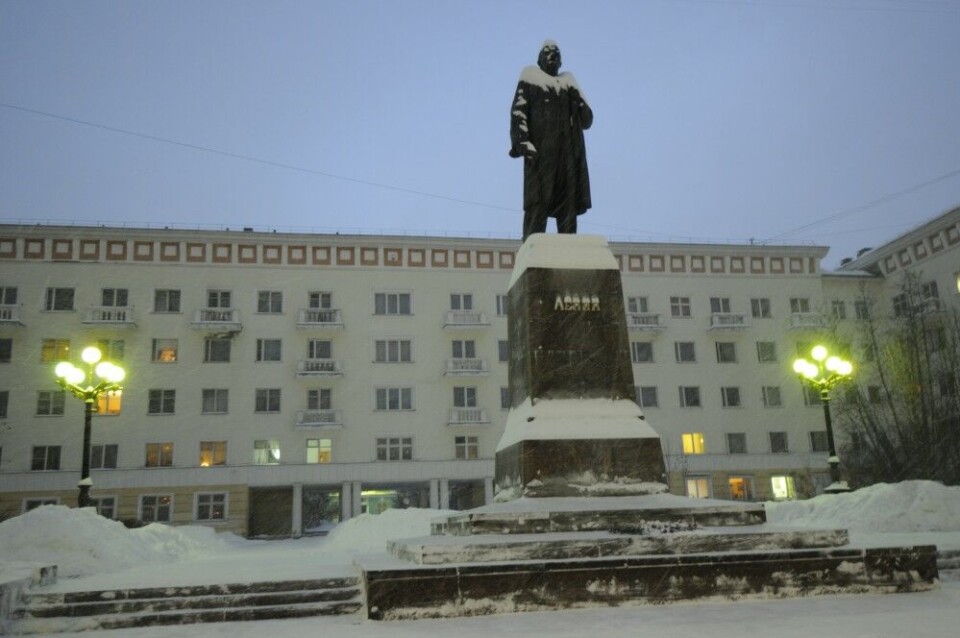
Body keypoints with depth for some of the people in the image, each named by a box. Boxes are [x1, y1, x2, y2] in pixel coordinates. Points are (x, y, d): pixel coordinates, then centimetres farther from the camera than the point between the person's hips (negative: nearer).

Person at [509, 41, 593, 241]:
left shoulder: (568, 82, 23)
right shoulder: (530, 78, 13)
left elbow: (587, 120, 19)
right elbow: (518, 111, 0)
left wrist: (578, 101, -2)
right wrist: (524, 141, -16)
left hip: (568, 152, 4)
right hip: (540, 150, -4)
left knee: (569, 204, -2)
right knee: (538, 203, -13)